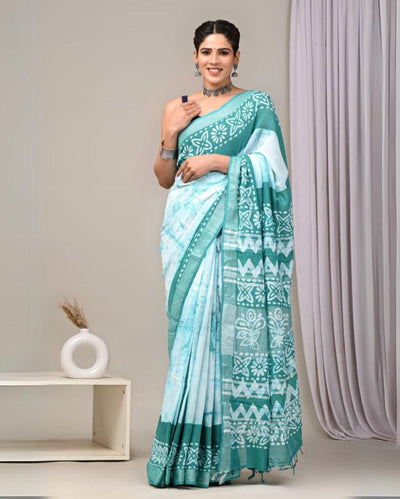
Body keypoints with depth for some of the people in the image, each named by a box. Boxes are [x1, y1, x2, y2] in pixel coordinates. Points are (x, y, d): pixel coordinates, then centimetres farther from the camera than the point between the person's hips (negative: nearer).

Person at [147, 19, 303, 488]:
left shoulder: (257, 105, 6)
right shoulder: (177, 108, 16)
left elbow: (271, 167, -2)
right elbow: (164, 179, 14)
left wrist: (216, 160, -10)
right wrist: (170, 134, -1)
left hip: (235, 227, -3)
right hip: (188, 227, 3)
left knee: (230, 323, -11)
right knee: (194, 324, -2)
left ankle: (223, 451, -5)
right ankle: (194, 446, 3)